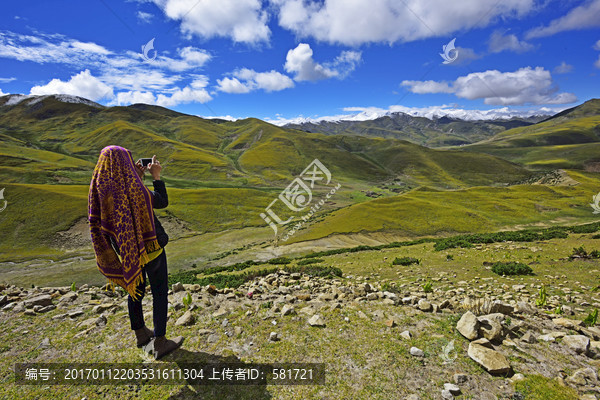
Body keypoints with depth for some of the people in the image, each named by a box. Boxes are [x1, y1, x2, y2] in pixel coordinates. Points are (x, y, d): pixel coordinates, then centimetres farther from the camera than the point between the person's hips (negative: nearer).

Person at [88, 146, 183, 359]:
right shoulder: (135, 189, -25)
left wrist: (136, 179, 10)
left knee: (135, 290, 23)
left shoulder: (100, 188, -5)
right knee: (160, 293, 9)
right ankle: (160, 343, 20)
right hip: (149, 247, -6)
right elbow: (162, 202, -9)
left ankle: (141, 335, 42)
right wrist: (156, 176, -2)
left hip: (125, 250, 7)